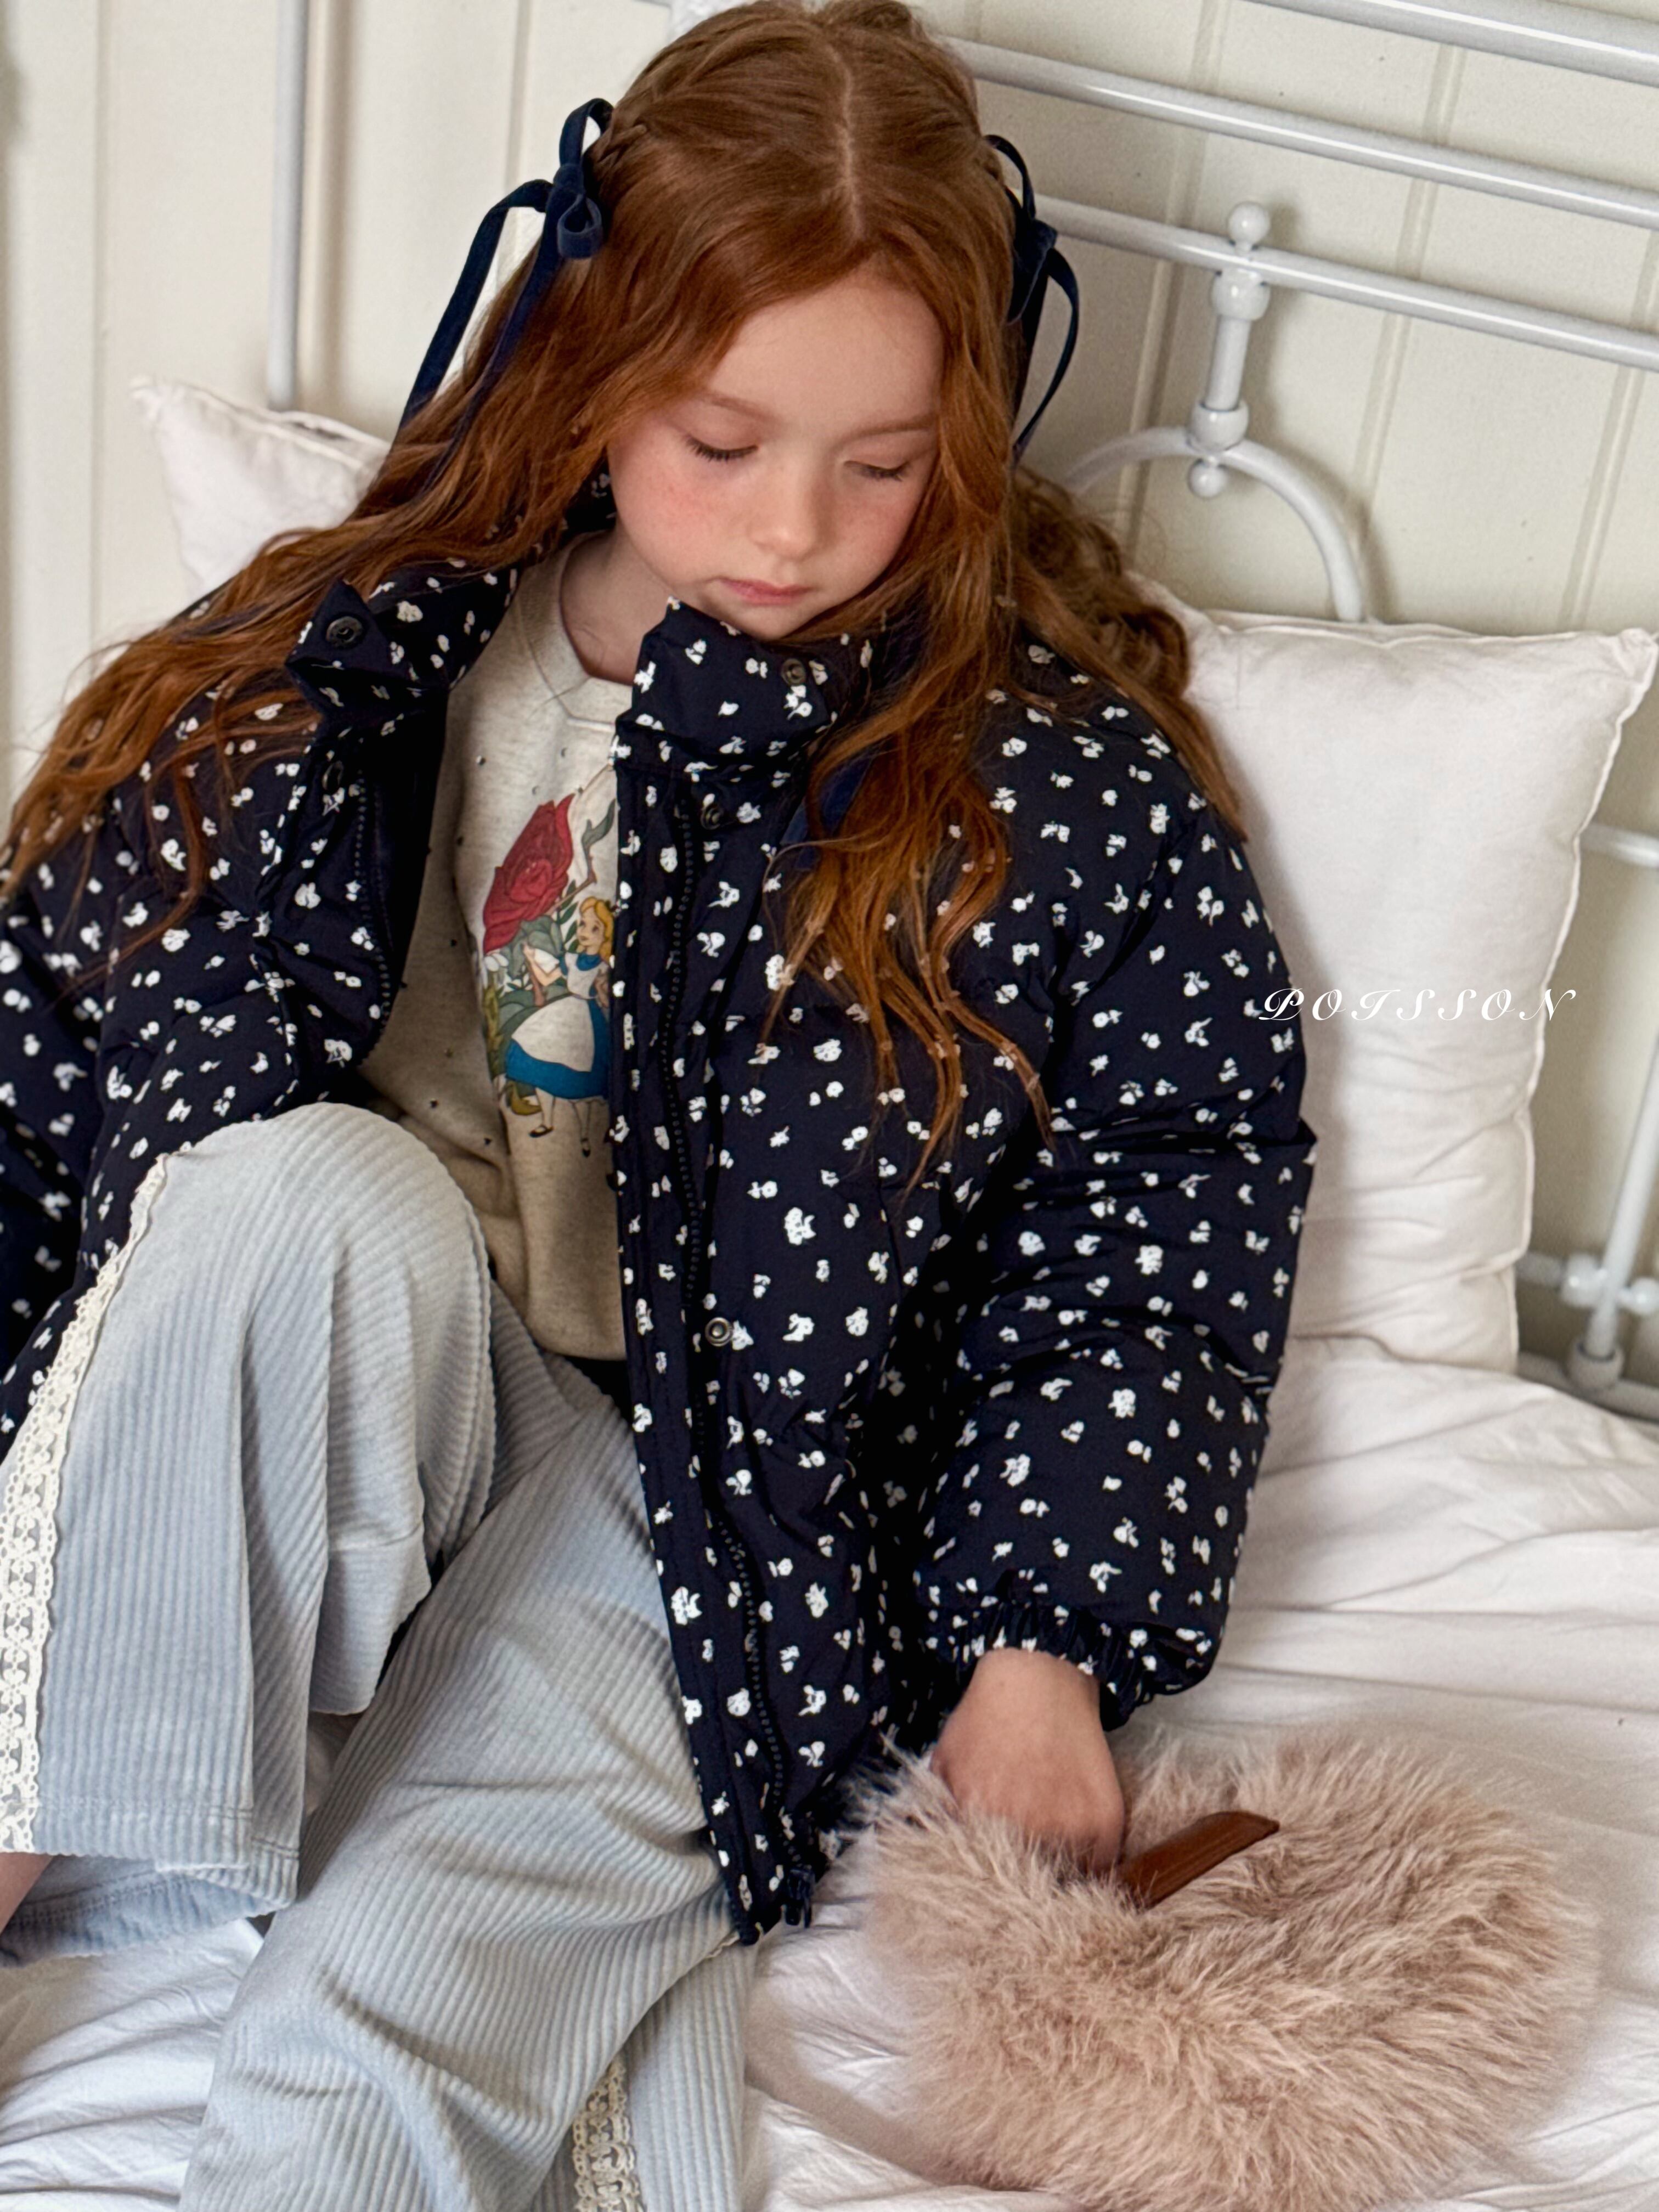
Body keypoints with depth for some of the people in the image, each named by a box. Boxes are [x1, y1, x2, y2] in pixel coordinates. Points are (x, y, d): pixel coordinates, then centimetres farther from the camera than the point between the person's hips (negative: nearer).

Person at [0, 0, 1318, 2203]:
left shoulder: (1056, 773, 0)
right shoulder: (376, 649, 5)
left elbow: (1169, 1190, 0)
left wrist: (1042, 1630, -6)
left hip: (718, 1487, -2)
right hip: (349, 1418, 3)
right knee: (306, 1185, -32)